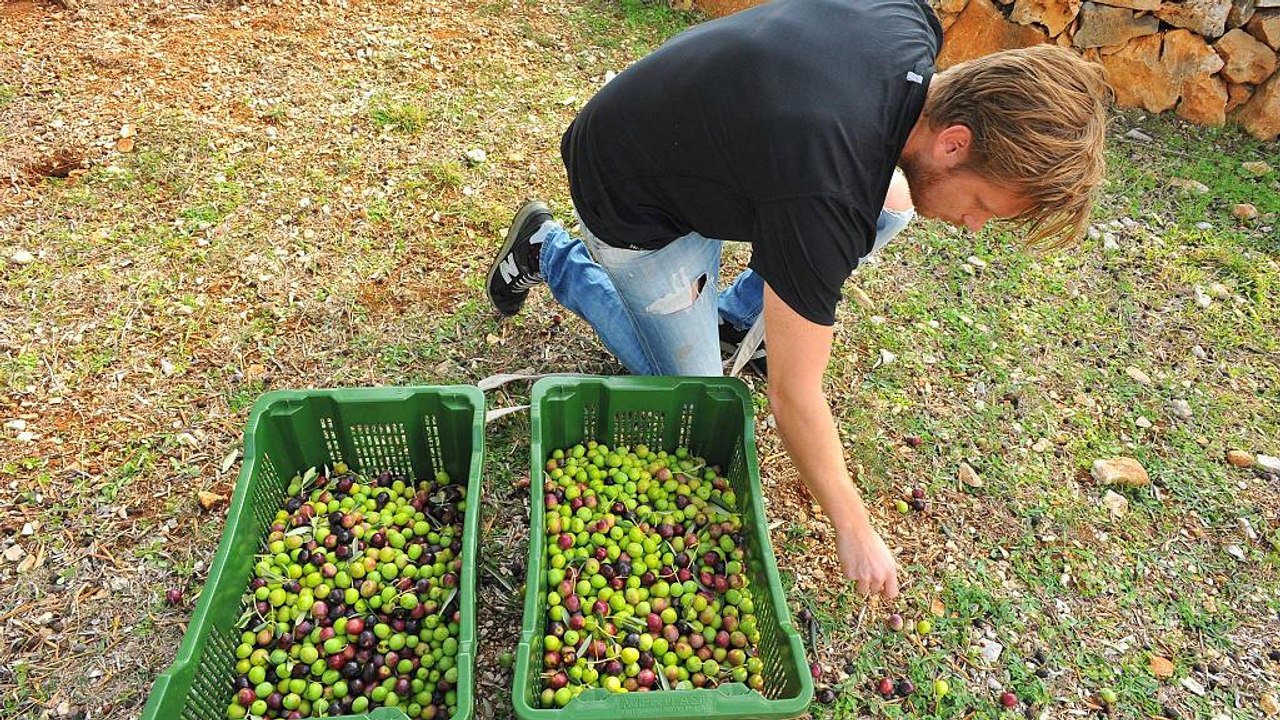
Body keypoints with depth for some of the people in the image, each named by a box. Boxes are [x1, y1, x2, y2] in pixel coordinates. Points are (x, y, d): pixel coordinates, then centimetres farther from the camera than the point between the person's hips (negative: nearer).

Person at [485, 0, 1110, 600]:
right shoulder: (826, 197, -39)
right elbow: (793, 397, -29)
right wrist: (854, 531, -17)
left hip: (694, 140, 7)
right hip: (633, 206, -7)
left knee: (891, 209, -3)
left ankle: (738, 310, 16)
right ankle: (550, 253, 12)